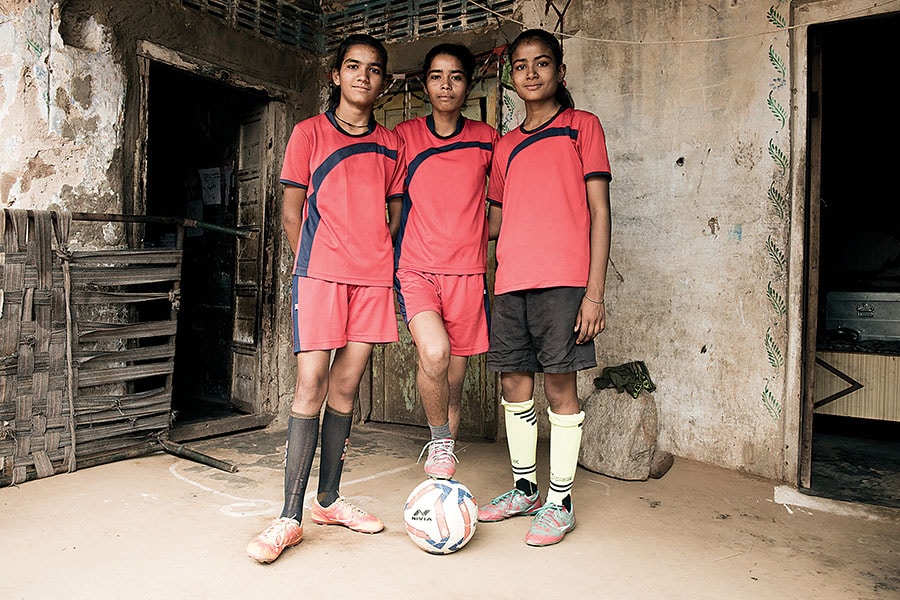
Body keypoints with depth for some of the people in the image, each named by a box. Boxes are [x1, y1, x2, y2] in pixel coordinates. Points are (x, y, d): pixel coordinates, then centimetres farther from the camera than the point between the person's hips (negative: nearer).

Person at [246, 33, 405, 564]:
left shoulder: (392, 145, 15)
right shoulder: (309, 133, 8)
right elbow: (292, 211, 7)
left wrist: (392, 268, 8)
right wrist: (310, 263, 3)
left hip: (374, 276, 3)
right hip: (320, 273, -3)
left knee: (346, 385, 6)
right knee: (311, 384, -9)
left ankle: (328, 499, 18)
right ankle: (291, 518, -3)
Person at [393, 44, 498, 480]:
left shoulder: (485, 138, 8)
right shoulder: (404, 136, 5)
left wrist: (480, 234, 8)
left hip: (468, 273, 2)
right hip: (416, 269, -1)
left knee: (453, 380, 6)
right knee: (434, 353, -27)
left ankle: (442, 483, 24)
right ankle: (440, 440, 2)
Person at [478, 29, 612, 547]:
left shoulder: (583, 126, 7)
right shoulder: (506, 147, 20)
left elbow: (599, 211, -1)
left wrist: (595, 291, -9)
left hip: (563, 278, -5)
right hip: (511, 280, 5)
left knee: (560, 386, -1)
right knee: (514, 383, 8)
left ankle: (560, 501, 12)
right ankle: (524, 489, 25)